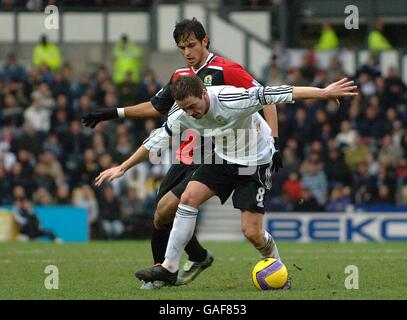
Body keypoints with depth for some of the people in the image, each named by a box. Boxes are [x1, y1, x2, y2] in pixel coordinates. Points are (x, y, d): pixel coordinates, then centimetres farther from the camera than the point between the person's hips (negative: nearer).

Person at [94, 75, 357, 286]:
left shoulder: (232, 100, -33)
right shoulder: (184, 114, -14)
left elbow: (278, 94, -32)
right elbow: (158, 141, 0)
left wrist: (324, 93, -34)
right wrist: (122, 168, 3)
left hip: (256, 163, -5)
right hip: (223, 159, 5)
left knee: (252, 233, -11)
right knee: (189, 197, -14)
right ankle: (169, 269, -7)